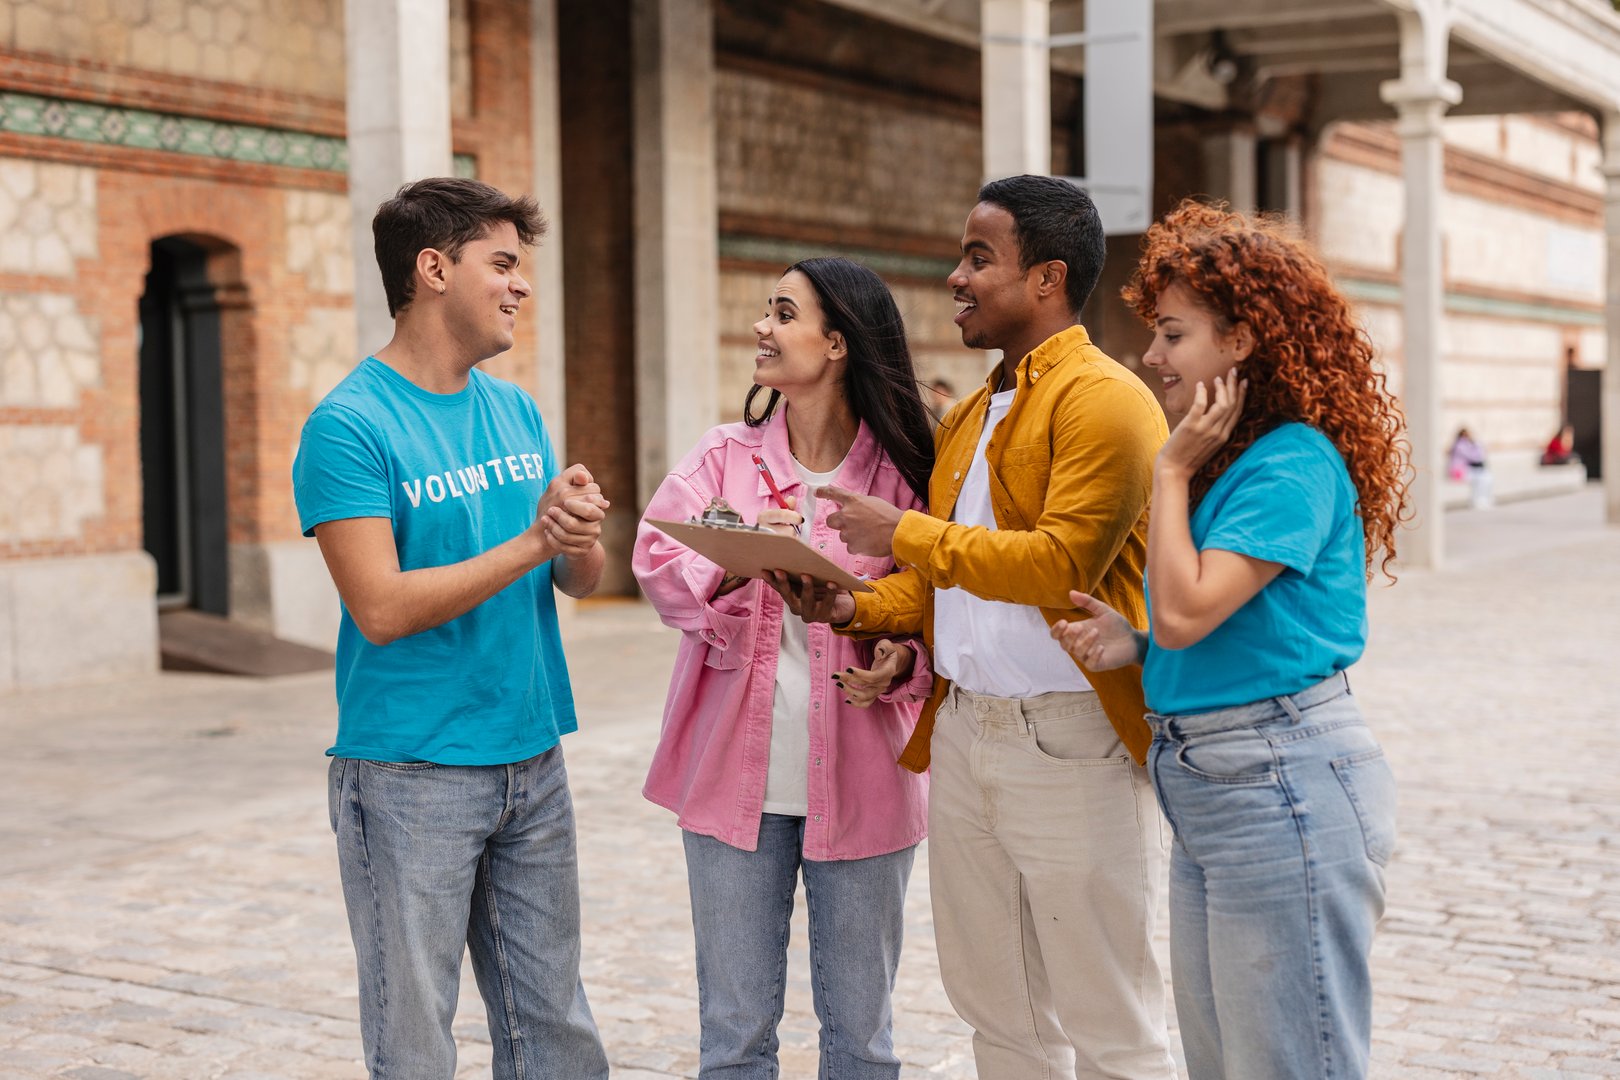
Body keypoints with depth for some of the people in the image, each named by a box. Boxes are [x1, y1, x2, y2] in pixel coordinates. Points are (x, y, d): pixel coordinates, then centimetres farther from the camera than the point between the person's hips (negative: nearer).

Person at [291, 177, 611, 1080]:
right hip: (412, 777, -6)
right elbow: (382, 608, -19)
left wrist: (581, 540, -13)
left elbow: (583, 580, 10)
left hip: (534, 762, 6)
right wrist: (534, 539, -17)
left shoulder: (518, 412, 10)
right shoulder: (350, 425, -11)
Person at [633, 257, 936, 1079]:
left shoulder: (901, 473, -2)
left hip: (860, 784, -1)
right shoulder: (725, 456, 4)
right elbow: (657, 559, -10)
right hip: (736, 778, 2)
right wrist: (734, 564, -29)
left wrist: (898, 665, -19)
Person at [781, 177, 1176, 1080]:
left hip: (1072, 740, -9)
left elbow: (1059, 565, -22)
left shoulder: (1103, 400, -12)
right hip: (962, 731, 9)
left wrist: (906, 535, -15)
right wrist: (859, 608, 4)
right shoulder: (967, 419, 16)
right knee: (998, 1006, 18)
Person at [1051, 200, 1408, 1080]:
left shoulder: (1296, 464, -16)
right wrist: (1136, 647, 1)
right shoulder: (1225, 461, 13)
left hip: (1282, 784, -10)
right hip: (1206, 791, 10)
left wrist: (1172, 471, -13)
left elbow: (1188, 611, -23)